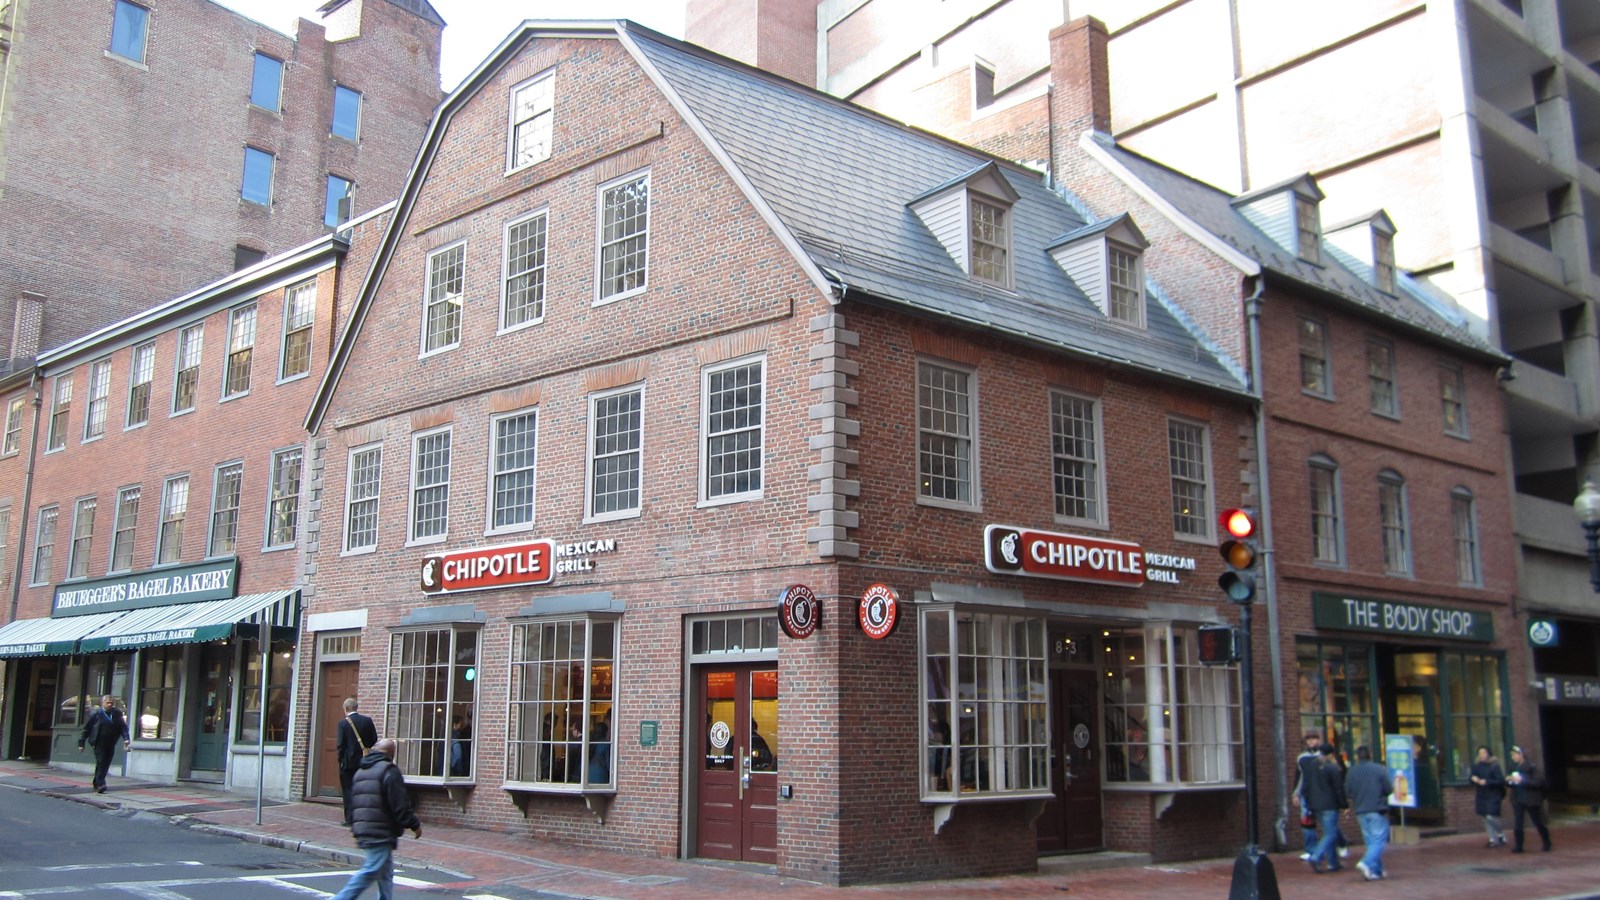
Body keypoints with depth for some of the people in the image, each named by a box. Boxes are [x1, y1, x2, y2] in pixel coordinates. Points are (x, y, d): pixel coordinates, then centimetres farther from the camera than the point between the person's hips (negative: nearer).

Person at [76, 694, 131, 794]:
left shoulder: (117, 714, 6)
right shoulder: (96, 714, -1)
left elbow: (123, 727, 3)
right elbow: (86, 729, 3)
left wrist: (126, 739, -12)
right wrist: (81, 743, 0)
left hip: (110, 744, 4)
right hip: (99, 743, -4)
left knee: (106, 764, 8)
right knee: (100, 763, -11)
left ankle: (96, 783, 23)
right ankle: (100, 784, -13)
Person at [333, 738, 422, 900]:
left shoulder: (360, 772, 15)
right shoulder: (389, 771, -12)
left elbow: (352, 804, 20)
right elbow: (400, 805, -16)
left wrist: (356, 828, 29)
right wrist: (415, 825, -6)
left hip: (363, 832, 9)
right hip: (382, 834, -9)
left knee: (386, 873, 16)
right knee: (371, 871, -7)